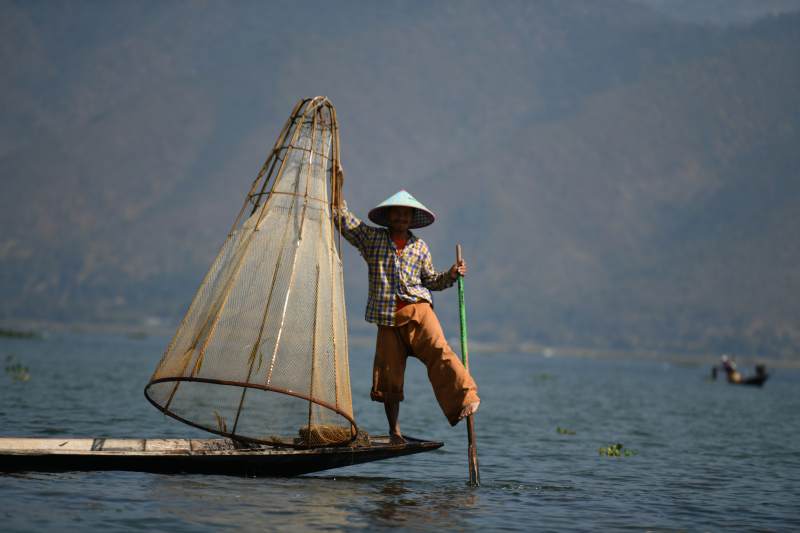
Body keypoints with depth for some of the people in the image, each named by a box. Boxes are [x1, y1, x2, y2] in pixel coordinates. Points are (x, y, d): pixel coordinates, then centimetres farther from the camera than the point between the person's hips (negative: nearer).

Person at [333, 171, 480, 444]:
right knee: (390, 372, 1)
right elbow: (343, 220, 8)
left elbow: (430, 280, 19)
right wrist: (339, 188, 1)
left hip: (418, 309, 0)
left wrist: (451, 275, 2)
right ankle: (394, 430, 9)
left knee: (439, 351, -24)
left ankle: (465, 399, -25)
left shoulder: (419, 246, 14)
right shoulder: (372, 238, 10)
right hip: (388, 316, 0)